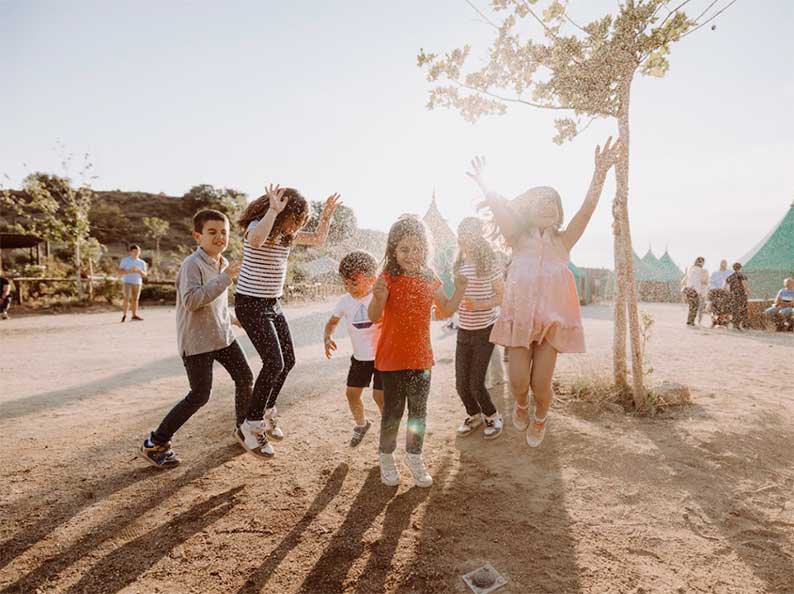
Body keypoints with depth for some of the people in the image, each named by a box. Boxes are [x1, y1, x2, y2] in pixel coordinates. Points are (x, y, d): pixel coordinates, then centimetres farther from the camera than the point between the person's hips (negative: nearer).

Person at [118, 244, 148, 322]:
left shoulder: (142, 263, 10)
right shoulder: (125, 260, 4)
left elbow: (144, 275, 7)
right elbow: (120, 272, -2)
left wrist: (139, 270, -14)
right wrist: (129, 271, -18)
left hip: (137, 283, 2)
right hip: (127, 282, -2)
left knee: (135, 299, 0)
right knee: (127, 298, -11)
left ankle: (134, 315, 5)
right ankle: (124, 314, 2)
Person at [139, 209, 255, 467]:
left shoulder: (224, 263, 10)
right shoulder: (193, 264, -17)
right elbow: (191, 301, -31)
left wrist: (231, 318, 27)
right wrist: (225, 278, -32)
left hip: (223, 335, 8)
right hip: (196, 340, -8)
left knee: (245, 378, 7)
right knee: (200, 395, -4)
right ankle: (154, 444, 13)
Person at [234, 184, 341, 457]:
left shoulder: (286, 234, 6)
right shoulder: (258, 227, -17)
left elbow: (318, 239, 15)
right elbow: (255, 241, -43)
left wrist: (327, 215, 2)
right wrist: (273, 210, -40)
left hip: (273, 304, 9)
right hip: (251, 304, -9)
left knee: (288, 361, 10)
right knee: (274, 363, -15)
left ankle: (267, 411, 31)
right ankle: (250, 426, 1)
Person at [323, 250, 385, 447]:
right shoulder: (345, 301, -4)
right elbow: (333, 322, 9)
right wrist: (327, 337, -10)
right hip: (359, 357, 5)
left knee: (379, 396, -6)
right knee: (352, 393, 10)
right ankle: (361, 423, 38)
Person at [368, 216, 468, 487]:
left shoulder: (430, 279, 2)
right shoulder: (388, 278, -11)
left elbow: (445, 311, 11)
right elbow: (373, 316, -19)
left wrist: (459, 291, -4)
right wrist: (378, 297, -39)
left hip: (421, 357, 4)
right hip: (392, 357, -3)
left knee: (418, 411, 14)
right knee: (393, 411, 8)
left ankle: (414, 457, 33)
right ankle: (386, 457, 30)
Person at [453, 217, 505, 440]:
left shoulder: (488, 263, -10)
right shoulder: (459, 265, 6)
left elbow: (503, 296, -9)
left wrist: (479, 305, -24)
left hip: (484, 330, -5)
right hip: (463, 330, 5)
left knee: (476, 383, -5)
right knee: (461, 383, 6)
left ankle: (492, 416, 24)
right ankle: (474, 416, 33)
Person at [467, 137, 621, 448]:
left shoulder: (563, 240, 5)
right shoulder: (518, 238, 5)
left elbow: (587, 209, -8)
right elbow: (500, 210, -7)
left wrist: (600, 171, -20)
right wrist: (483, 183, -17)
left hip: (553, 317, 0)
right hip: (519, 316, 0)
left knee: (541, 383, 1)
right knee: (518, 381, -2)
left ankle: (540, 417, 35)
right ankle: (521, 405, 36)